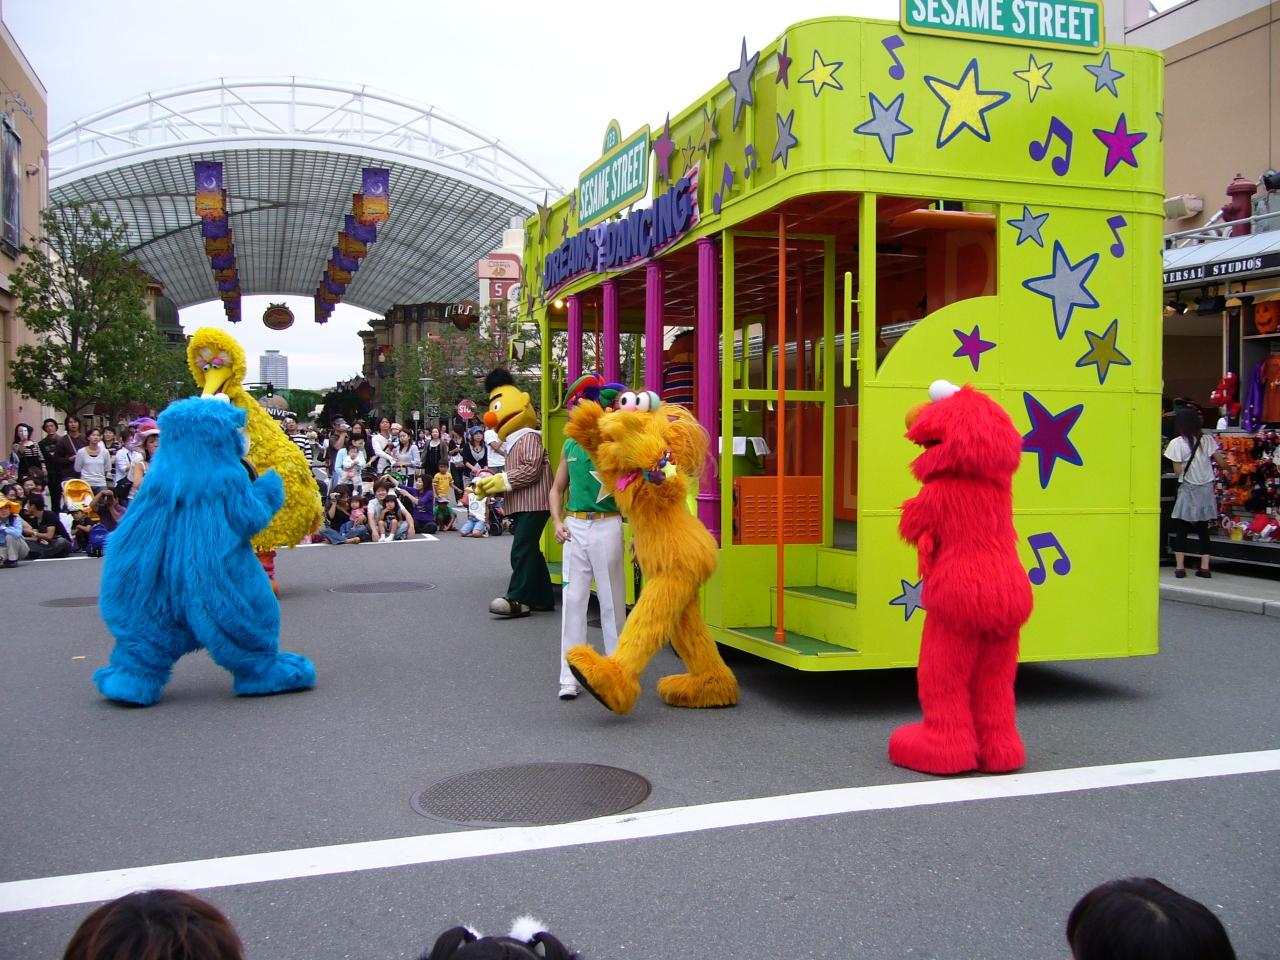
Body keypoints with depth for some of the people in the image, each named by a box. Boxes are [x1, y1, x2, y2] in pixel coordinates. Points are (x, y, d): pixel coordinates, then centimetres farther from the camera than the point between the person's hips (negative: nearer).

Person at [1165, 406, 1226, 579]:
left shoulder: (1177, 443, -11)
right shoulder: (1208, 439, 0)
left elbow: (1178, 471, -12)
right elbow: (1222, 463, 2)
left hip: (1188, 490, -4)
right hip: (1206, 489, 4)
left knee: (1181, 529, 4)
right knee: (1203, 529, 10)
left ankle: (1179, 567, 2)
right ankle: (1204, 567, 8)